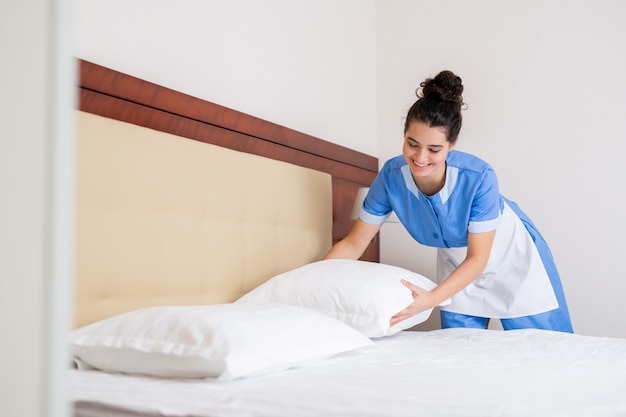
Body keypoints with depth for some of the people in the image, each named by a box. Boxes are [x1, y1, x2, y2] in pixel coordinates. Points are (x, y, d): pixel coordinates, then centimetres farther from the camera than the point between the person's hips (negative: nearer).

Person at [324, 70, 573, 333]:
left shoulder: (479, 178, -35)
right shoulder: (392, 176, -26)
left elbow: (478, 258, -28)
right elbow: (354, 243, -16)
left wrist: (431, 299, -42)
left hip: (511, 257, -3)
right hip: (457, 265, 3)